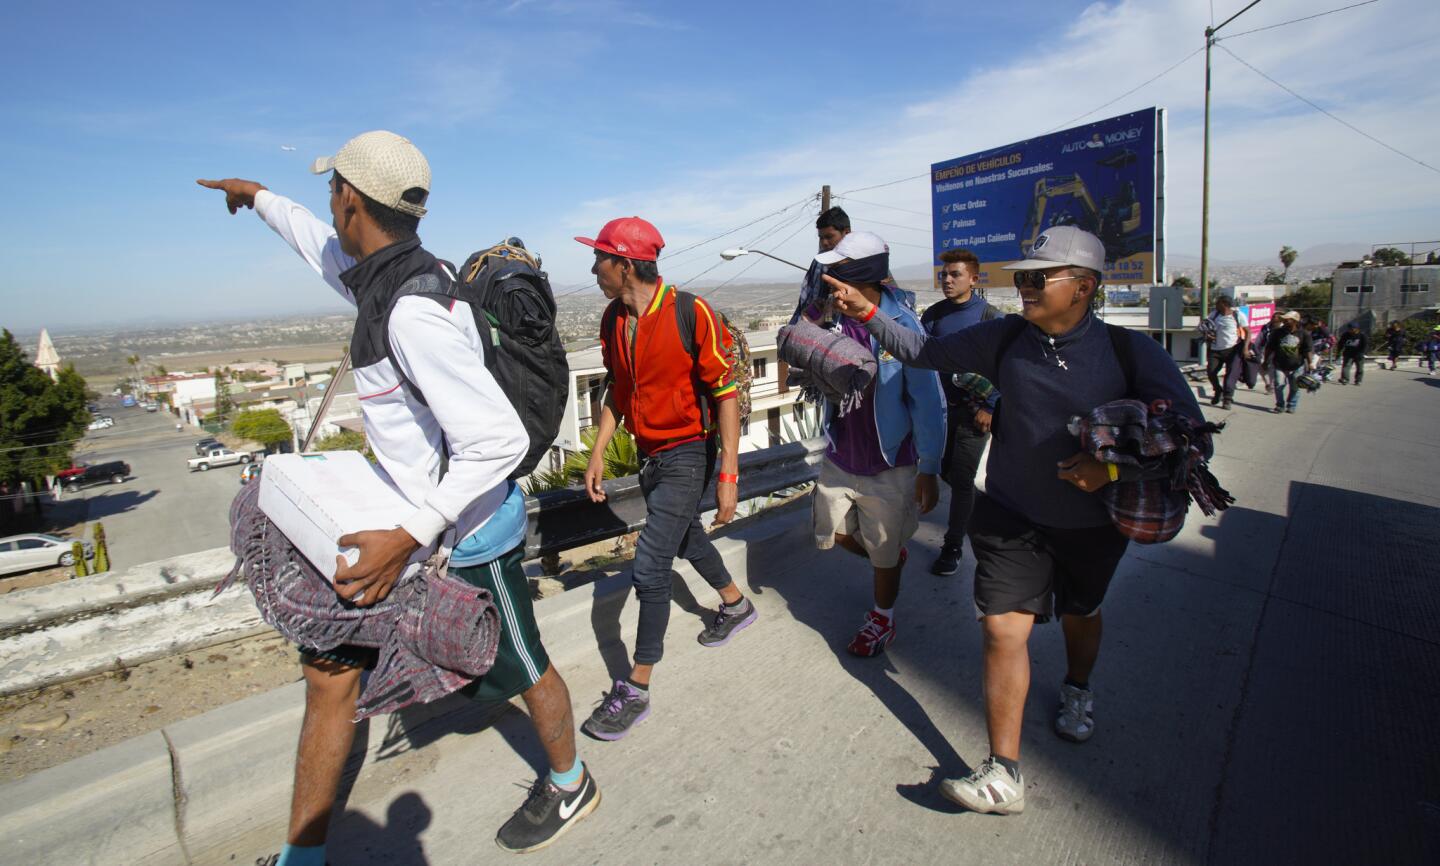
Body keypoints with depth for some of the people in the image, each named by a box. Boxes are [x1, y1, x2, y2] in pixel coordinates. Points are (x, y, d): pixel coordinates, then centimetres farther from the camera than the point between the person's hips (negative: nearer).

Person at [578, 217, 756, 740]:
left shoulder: (691, 314, -19)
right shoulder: (613, 319, 2)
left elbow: (725, 394, -17)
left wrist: (728, 475, -20)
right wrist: (598, 453, 7)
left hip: (687, 453, -7)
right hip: (647, 454, 8)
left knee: (649, 568, -8)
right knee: (685, 538, 23)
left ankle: (636, 691, 9)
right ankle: (737, 605, 50)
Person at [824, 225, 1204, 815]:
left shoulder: (1130, 351, -13)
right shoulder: (1005, 339, -8)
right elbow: (924, 352, -2)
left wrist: (1114, 468, -26)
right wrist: (869, 315, -12)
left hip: (1091, 521, 0)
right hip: (1011, 516, 0)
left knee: (1079, 614, 24)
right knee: (1004, 627, -7)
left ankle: (1077, 690, 59)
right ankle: (1004, 776, 3)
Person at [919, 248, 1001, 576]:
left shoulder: (990, 317, -9)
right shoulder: (933, 315, 4)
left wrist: (989, 408, -11)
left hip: (974, 411, -5)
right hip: (941, 407, 5)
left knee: (961, 478, -1)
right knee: (946, 472, 13)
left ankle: (953, 546, 12)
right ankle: (981, 509, 42)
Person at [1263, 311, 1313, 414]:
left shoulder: (1304, 334, -2)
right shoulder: (1277, 332, -1)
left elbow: (1307, 350, 1)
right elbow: (1269, 348, 5)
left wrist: (1309, 364, -3)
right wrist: (1266, 361, 5)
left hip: (1296, 366, 0)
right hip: (1279, 365, 0)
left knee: (1294, 387, 7)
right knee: (1279, 384, -9)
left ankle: (1291, 406, 20)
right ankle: (1280, 406, 4)